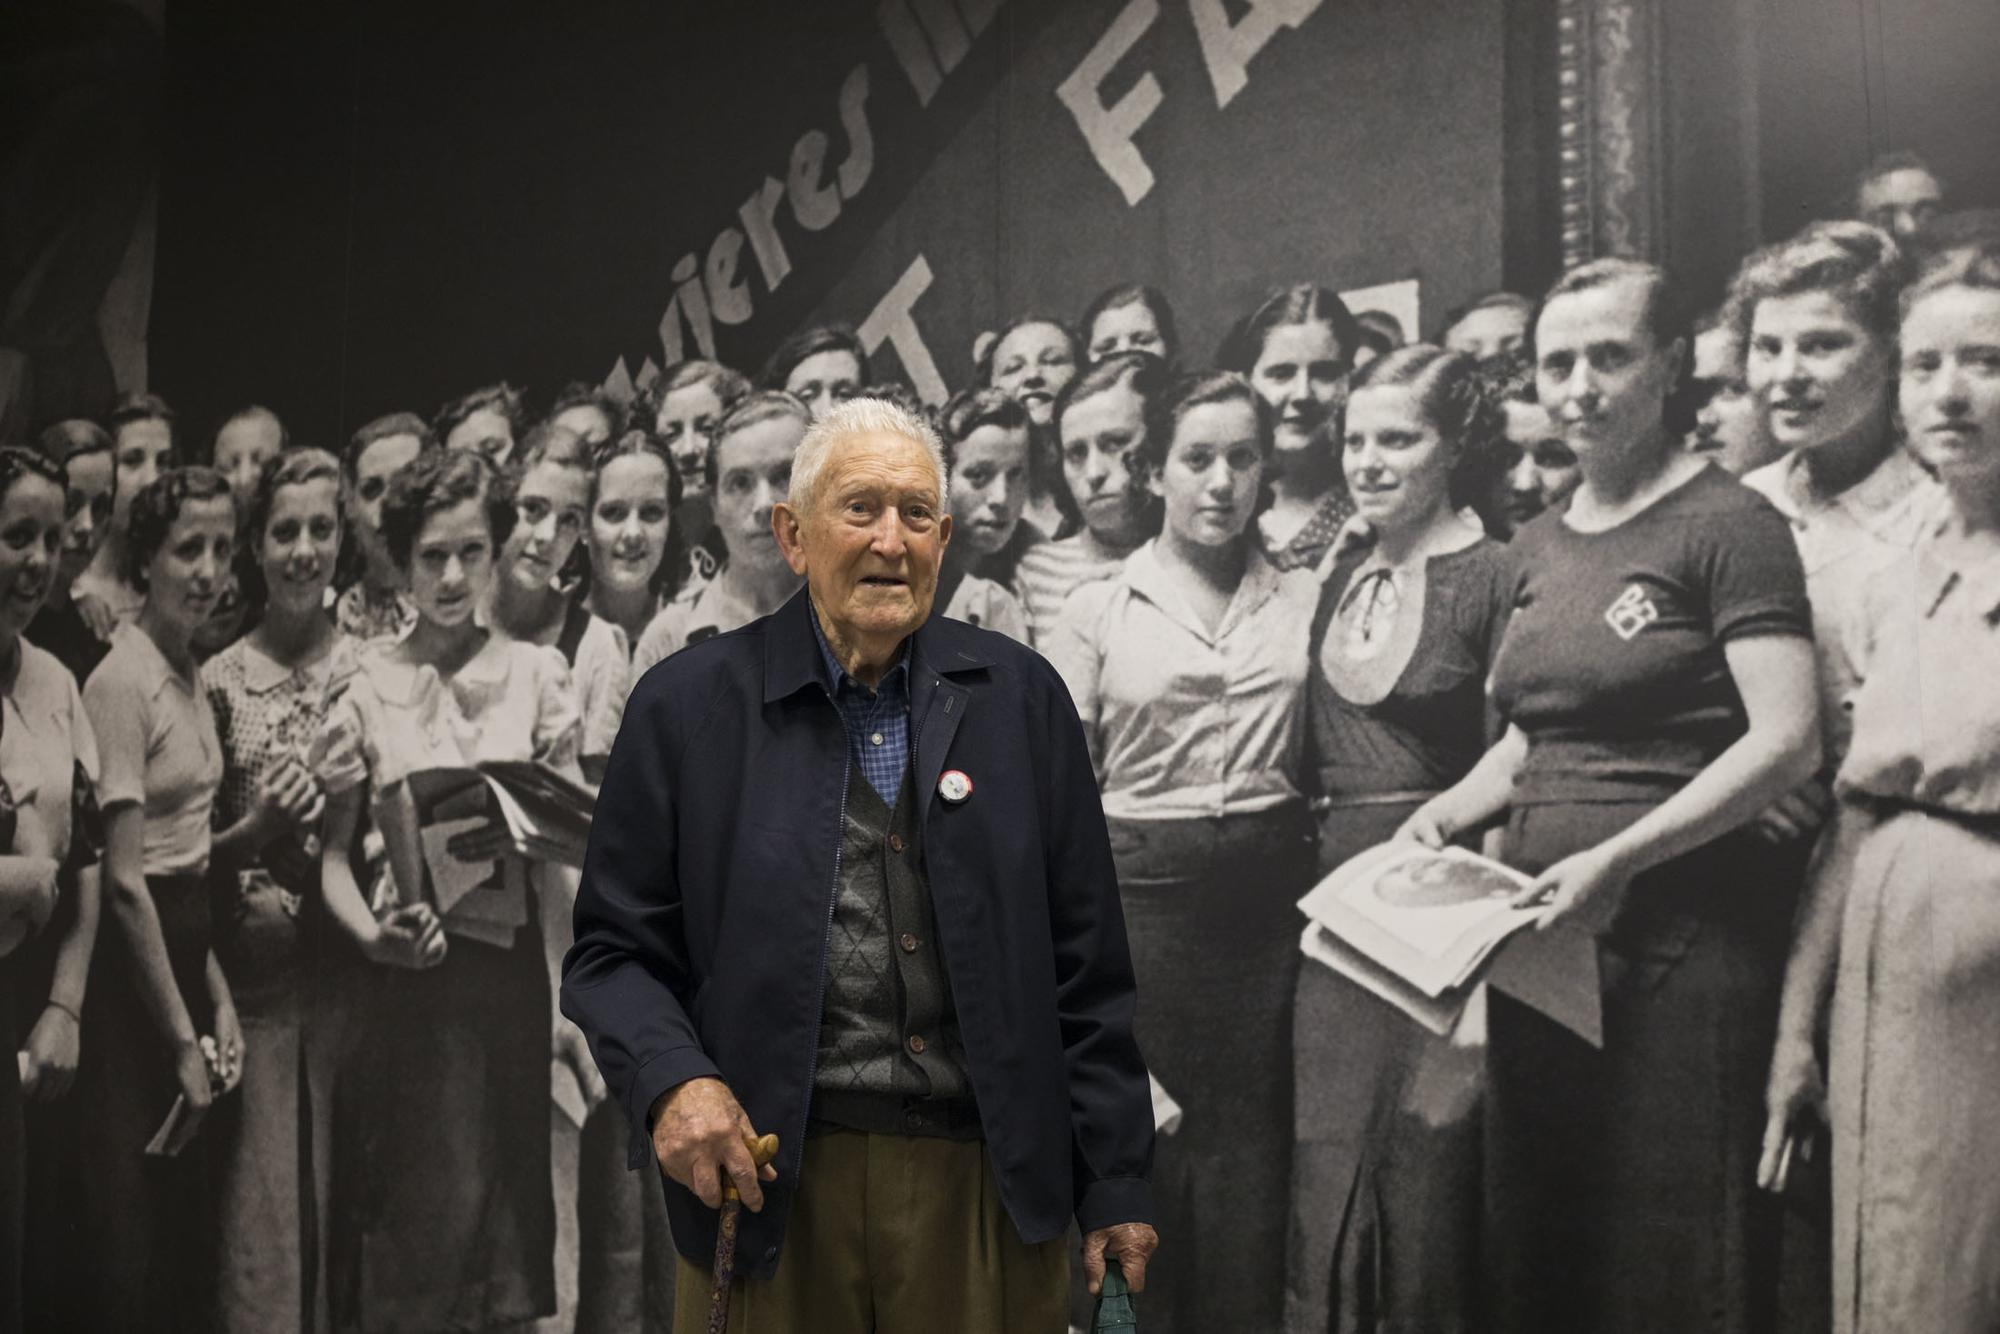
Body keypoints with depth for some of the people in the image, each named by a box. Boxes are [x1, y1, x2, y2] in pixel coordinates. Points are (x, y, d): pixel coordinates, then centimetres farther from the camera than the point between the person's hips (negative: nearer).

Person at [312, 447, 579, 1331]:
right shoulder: (366, 685, 3)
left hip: (517, 960, 2)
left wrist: (515, 829, -16)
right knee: (430, 1200, -1)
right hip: (417, 970, -1)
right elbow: (333, 845, 2)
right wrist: (371, 933, -14)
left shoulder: (536, 672, 6)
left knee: (511, 1186, 5)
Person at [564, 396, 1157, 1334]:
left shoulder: (1019, 695, 6)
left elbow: (1085, 965, 6)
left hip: (989, 1185, 1)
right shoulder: (685, 705, 1)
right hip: (771, 1185, -1)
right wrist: (670, 1079, -16)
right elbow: (612, 949, 4)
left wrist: (1115, 1184, 4)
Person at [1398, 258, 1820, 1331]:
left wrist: (1617, 857, -21)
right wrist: (1453, 808, 6)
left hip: (1680, 929, -7)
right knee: (1537, 1237, 14)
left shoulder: (1726, 523, -7)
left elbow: (1786, 740, -16)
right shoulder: (1538, 546, 15)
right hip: (1541, 929, 7)